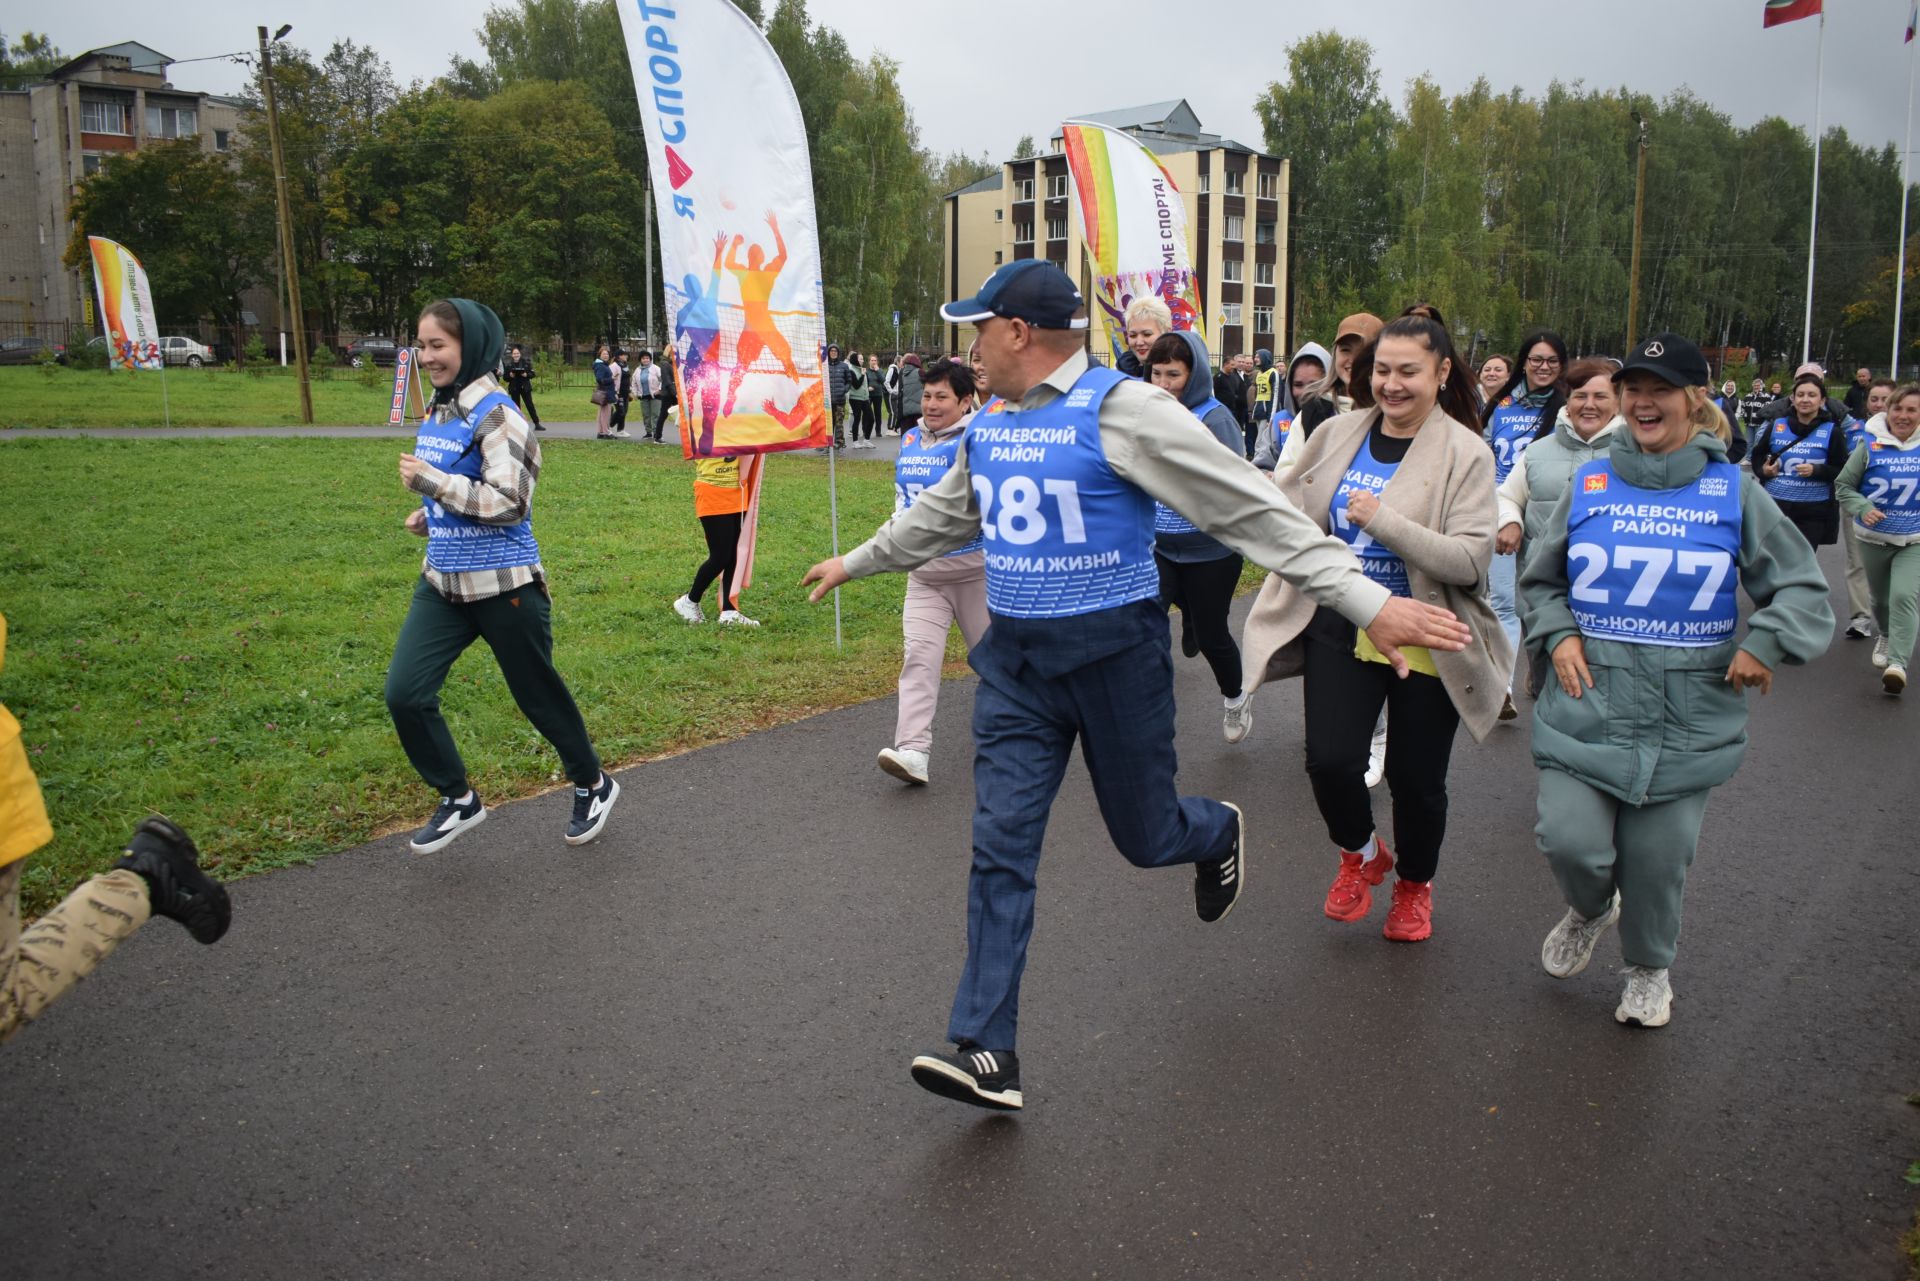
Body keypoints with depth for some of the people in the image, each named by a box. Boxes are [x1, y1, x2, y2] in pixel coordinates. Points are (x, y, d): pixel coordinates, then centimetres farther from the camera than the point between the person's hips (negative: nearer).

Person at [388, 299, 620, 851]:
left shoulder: (495, 415, -16)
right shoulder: (435, 412, 9)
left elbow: (510, 503, -24)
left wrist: (429, 481, -22)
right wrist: (430, 515, 8)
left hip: (503, 586, -7)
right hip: (442, 583, 7)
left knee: (539, 695, 8)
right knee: (404, 695, -3)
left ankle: (593, 786, 32)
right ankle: (458, 799, 17)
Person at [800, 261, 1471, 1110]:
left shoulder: (1119, 410, -15)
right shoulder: (990, 429, 8)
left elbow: (1249, 507, -19)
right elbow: (939, 516, 27)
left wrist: (1365, 599, -24)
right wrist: (855, 562, 40)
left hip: (1114, 655, -5)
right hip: (1015, 661, 6)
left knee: (1143, 835, 10)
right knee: (1001, 847, -1)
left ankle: (1220, 834, 48)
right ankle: (987, 1053, 6)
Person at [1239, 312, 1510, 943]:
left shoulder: (1465, 454, -10)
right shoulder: (1339, 432, 2)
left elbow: (1471, 559, -21)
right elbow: (1288, 503, 19)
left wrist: (1382, 520, -27)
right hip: (1341, 630, 3)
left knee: (1415, 778, 8)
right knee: (1329, 761, -8)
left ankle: (1415, 884, 39)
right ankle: (1361, 856, 26)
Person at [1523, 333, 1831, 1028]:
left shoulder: (1732, 489, 1)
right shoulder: (1589, 482, 5)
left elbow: (1804, 588, 5)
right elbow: (1539, 581, 16)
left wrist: (1765, 642, -14)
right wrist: (1558, 635, -2)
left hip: (1685, 718, -1)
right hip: (1587, 705, 1)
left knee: (1658, 858, 6)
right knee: (1570, 840, -9)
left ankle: (1649, 969, 36)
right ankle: (1589, 911, 28)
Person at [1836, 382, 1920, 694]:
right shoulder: (1871, 445, -7)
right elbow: (1843, 485, -1)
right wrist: (1863, 508, -17)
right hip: (1874, 538, 1)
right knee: (1879, 597, 19)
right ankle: (1887, 636, 48)